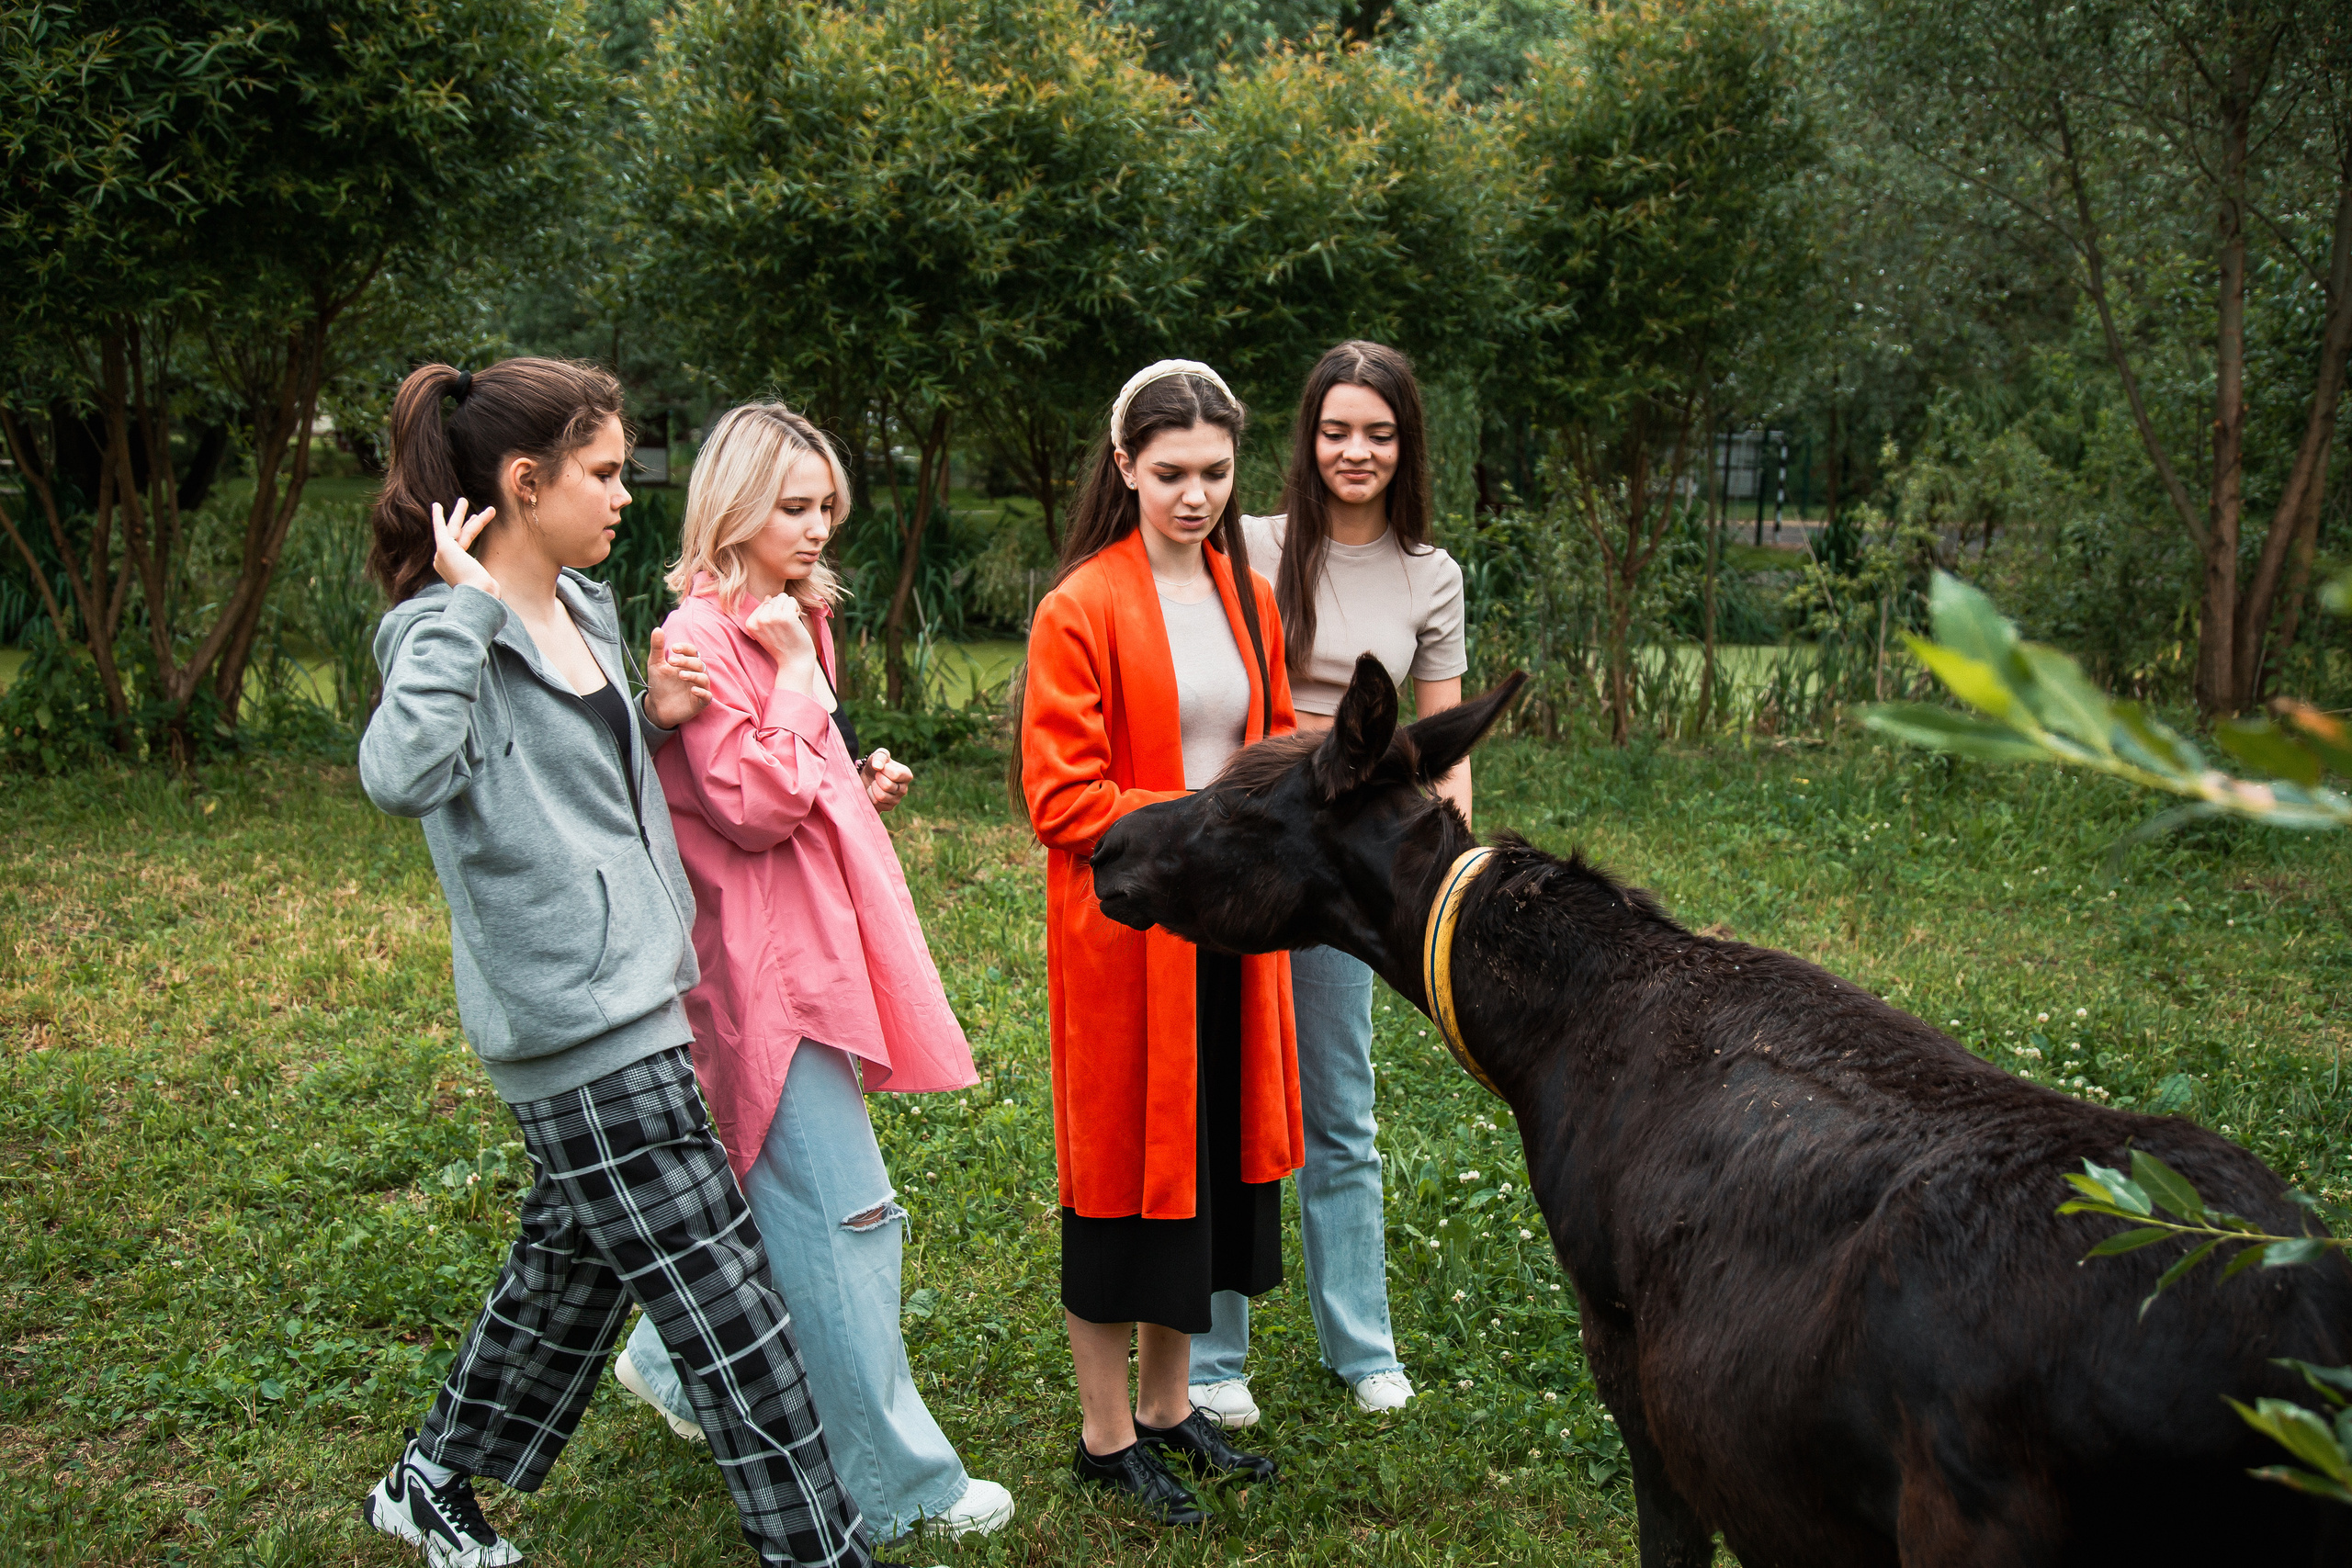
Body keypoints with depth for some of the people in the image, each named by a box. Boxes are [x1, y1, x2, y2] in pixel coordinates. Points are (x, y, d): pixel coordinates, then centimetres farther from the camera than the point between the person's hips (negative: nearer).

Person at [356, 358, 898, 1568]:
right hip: (575, 1018, -10)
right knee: (726, 1306, -3)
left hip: (630, 993, 10)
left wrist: (654, 719, 4)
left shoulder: (585, 610, 11)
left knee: (571, 1261, 23)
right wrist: (463, 607, -28)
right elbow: (401, 775, -36)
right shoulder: (446, 630, -15)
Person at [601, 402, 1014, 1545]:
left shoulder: (788, 620, 14)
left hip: (811, 944, 10)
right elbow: (752, 807, -19)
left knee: (771, 1192, 18)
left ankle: (672, 1364, 38)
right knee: (846, 1214, -5)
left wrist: (857, 786, 7)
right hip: (768, 965, -10)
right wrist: (797, 671, -17)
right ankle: (899, 1482, 4)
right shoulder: (701, 637, -14)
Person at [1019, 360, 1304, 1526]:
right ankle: (1105, 1438, 21)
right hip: (1123, 932, -6)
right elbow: (1062, 798, -14)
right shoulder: (1081, 610, -11)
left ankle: (1166, 1407, 32)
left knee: (1212, 1159, 14)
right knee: (1123, 1168, 4)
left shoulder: (1249, 597, 8)